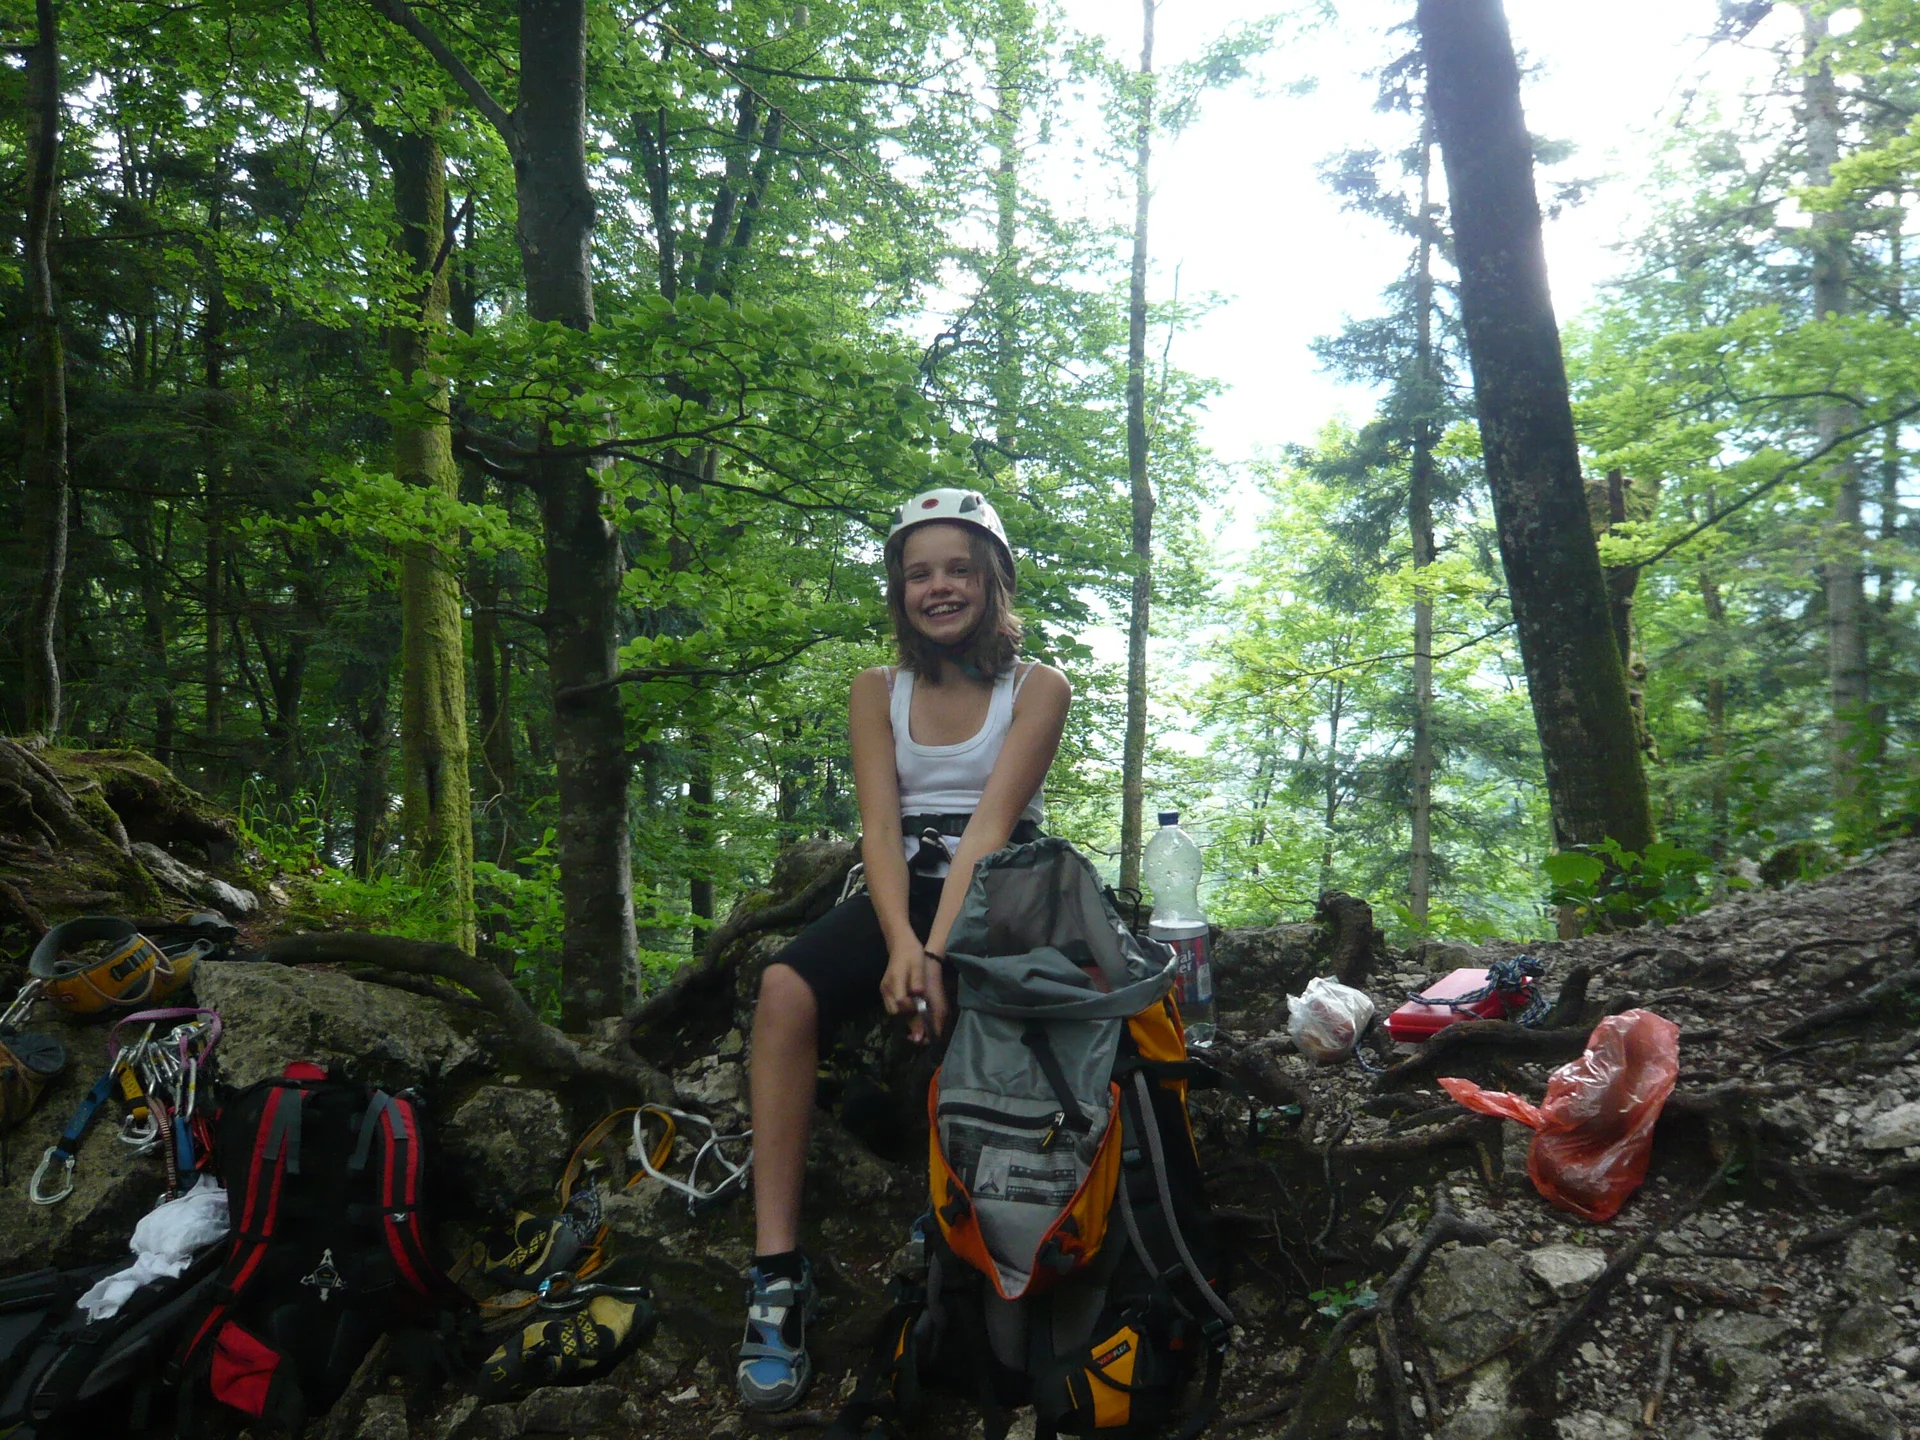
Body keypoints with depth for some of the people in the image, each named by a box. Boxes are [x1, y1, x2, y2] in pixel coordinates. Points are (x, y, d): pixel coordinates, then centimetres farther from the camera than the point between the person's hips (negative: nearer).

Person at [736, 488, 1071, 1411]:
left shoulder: (1037, 689, 3)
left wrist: (940, 953, -26)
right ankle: (777, 1272, -28)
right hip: (902, 892, 2)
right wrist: (902, 945, -22)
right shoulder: (878, 691, 11)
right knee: (786, 989, -30)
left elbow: (989, 823, -12)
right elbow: (880, 824, -3)